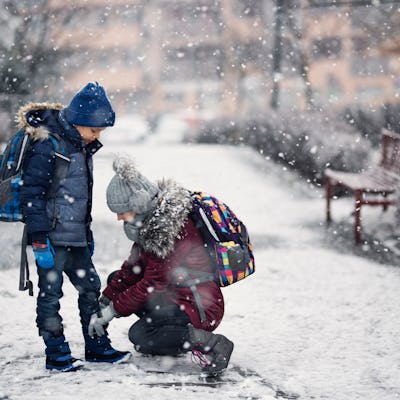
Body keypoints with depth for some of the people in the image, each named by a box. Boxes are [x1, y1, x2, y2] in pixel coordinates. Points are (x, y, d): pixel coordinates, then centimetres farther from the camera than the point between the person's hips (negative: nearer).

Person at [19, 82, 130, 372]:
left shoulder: (82, 146, 12)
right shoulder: (48, 146, -16)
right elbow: (33, 194, -18)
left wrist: (87, 233, 23)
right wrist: (39, 239, -20)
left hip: (76, 238, 9)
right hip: (52, 237, -9)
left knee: (91, 287, 12)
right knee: (51, 293, -1)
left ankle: (97, 347, 22)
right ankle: (57, 354, 7)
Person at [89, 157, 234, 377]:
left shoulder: (170, 228, -25)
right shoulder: (153, 221, 4)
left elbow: (152, 284, -21)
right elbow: (133, 266, 9)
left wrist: (113, 310, -13)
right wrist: (104, 302, 4)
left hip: (201, 309, -10)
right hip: (178, 295, 10)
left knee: (138, 336, -22)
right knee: (116, 280, 12)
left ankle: (208, 342, -16)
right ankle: (164, 334, 10)